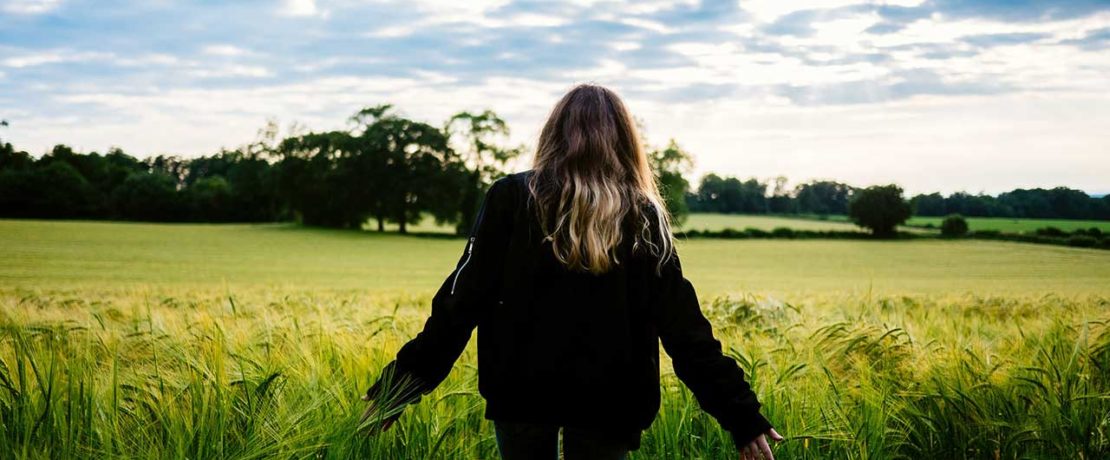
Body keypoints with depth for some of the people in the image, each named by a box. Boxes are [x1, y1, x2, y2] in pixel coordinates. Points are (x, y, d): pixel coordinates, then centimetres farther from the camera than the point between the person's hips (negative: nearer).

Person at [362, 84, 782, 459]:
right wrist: (741, 414, -1)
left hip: (520, 391, 0)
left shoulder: (511, 198, -3)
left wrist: (408, 380, 0)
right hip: (607, 401, 0)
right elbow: (682, 327, -4)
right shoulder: (643, 218, 0)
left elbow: (464, 299, -6)